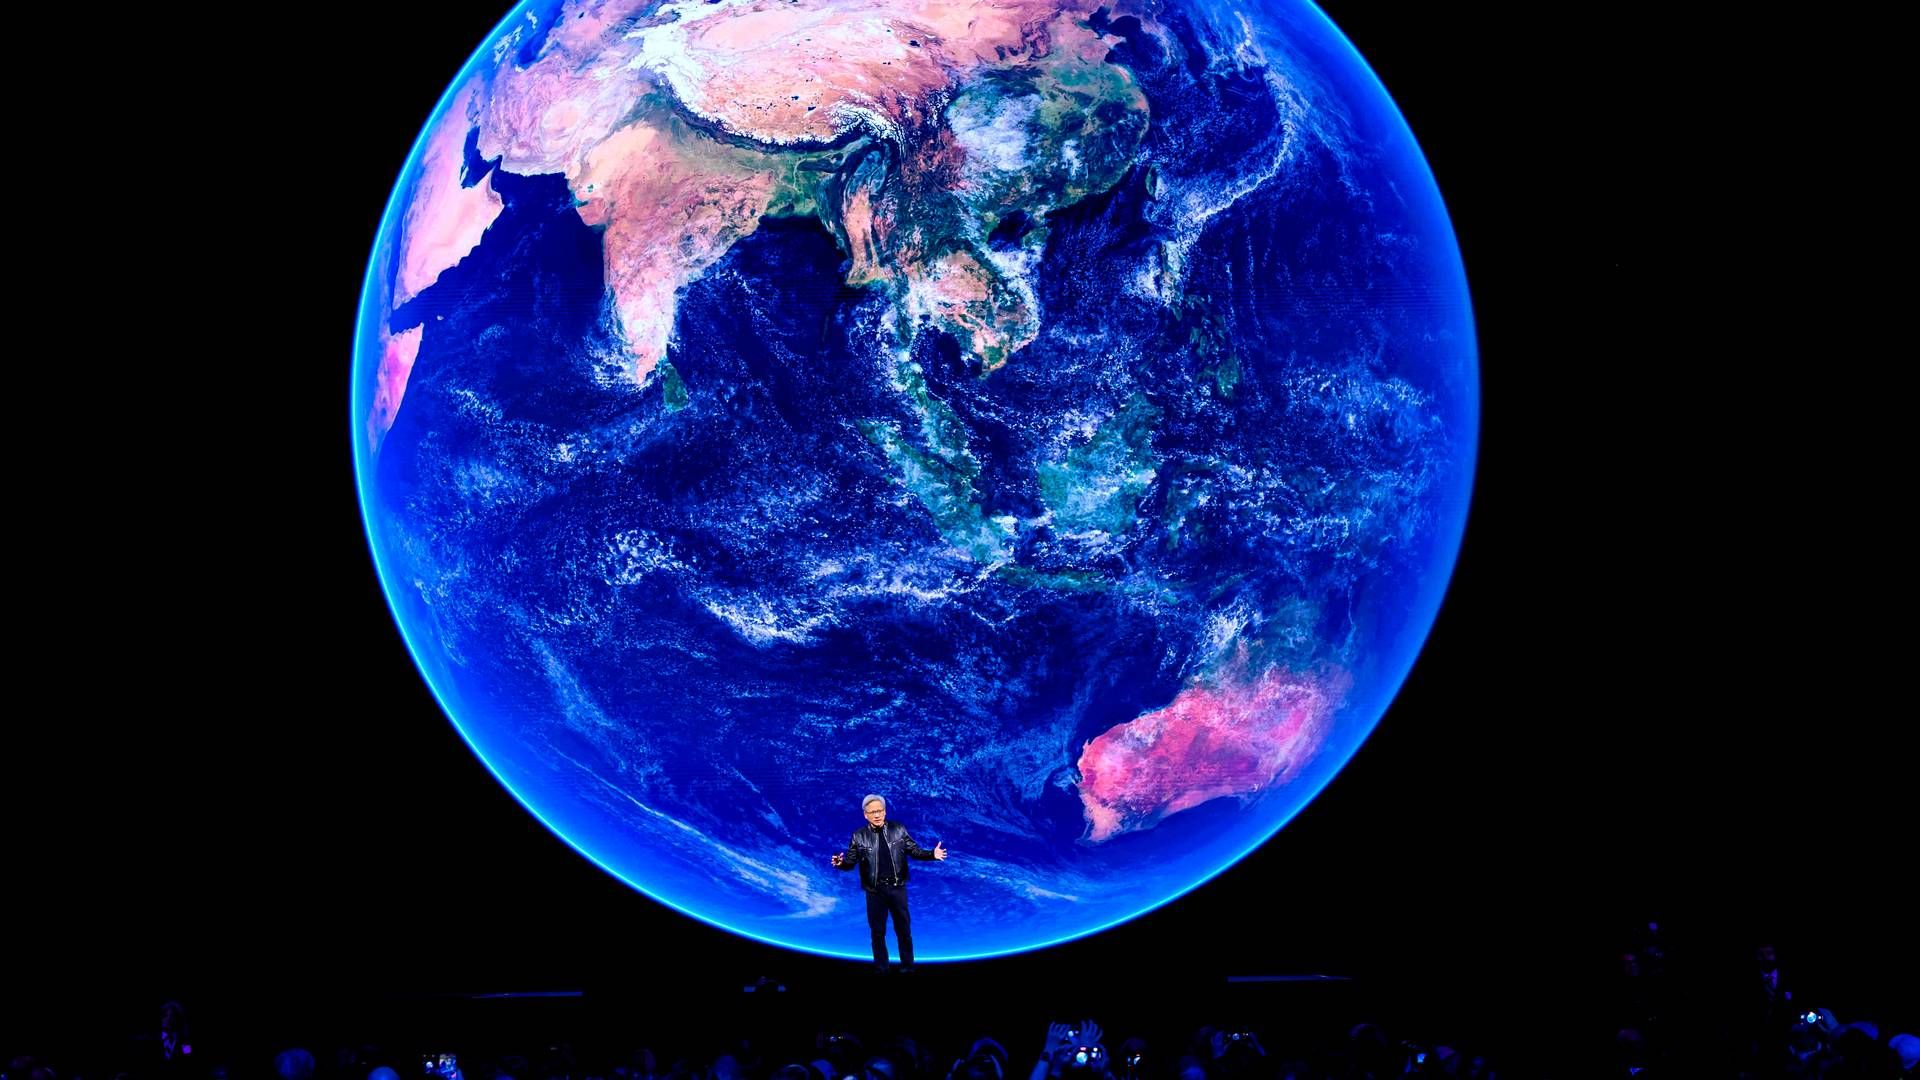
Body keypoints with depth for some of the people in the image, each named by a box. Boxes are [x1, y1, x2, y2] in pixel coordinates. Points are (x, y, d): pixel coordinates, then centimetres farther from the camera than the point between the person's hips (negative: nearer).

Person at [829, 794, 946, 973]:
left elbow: (914, 851, 1)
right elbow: (851, 862, -5)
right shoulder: (859, 836, -4)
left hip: (897, 889, 1)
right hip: (875, 891, -1)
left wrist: (932, 854, -15)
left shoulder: (899, 830, -2)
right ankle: (880, 969, 22)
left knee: (904, 930, 10)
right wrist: (840, 863, -26)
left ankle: (907, 967, 24)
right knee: (878, 932, 9)